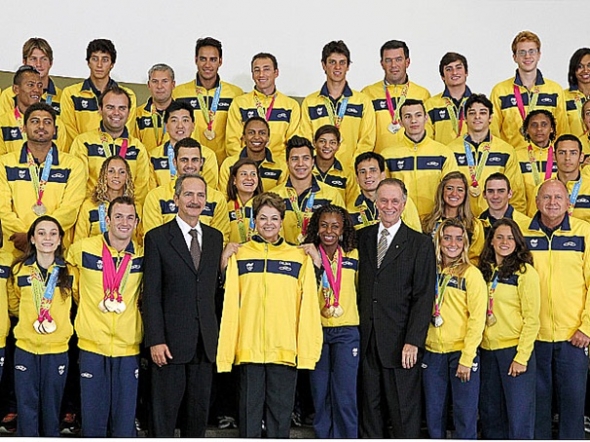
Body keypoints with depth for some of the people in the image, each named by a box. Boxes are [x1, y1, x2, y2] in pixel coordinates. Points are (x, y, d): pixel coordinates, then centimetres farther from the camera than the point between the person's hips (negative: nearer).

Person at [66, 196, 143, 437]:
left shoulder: (142, 255, 1)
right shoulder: (82, 248, -5)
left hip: (128, 347, 1)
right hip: (92, 345, -1)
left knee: (125, 419, 6)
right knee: (92, 416, 5)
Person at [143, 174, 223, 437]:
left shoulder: (216, 238, 11)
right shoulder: (157, 238, -3)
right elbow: (151, 294, -7)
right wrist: (155, 340, -11)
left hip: (205, 341, 4)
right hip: (171, 339, -4)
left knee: (200, 408, 11)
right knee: (165, 409, 3)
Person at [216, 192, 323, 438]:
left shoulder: (299, 258, 7)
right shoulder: (239, 256, 7)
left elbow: (308, 307, 5)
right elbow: (230, 306, 4)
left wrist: (307, 350, -2)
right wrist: (225, 352, -1)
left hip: (285, 350, 0)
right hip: (248, 350, 0)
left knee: (281, 412, 6)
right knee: (249, 411, 5)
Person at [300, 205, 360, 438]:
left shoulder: (353, 257, 5)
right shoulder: (307, 256, 1)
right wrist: (315, 262, -19)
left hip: (346, 332, 0)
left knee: (345, 396, -5)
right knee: (320, 395, 8)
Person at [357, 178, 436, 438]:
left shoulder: (420, 244, 0)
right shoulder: (362, 237, 10)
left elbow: (424, 297, -6)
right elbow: (358, 287, 10)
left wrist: (413, 341, -12)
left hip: (400, 343, -3)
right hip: (366, 339, 3)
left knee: (404, 410, 3)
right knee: (369, 405, 10)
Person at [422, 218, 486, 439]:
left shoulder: (471, 274, -4)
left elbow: (477, 318, -8)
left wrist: (466, 358, -14)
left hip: (462, 352, -4)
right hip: (433, 352, 4)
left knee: (465, 414, 0)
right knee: (433, 413, 10)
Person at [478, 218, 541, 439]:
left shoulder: (525, 272, -8)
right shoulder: (484, 270, 8)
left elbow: (532, 319, -9)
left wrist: (522, 357, -14)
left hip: (515, 349, -5)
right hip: (487, 349, 6)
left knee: (519, 414, -1)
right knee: (490, 413, 13)